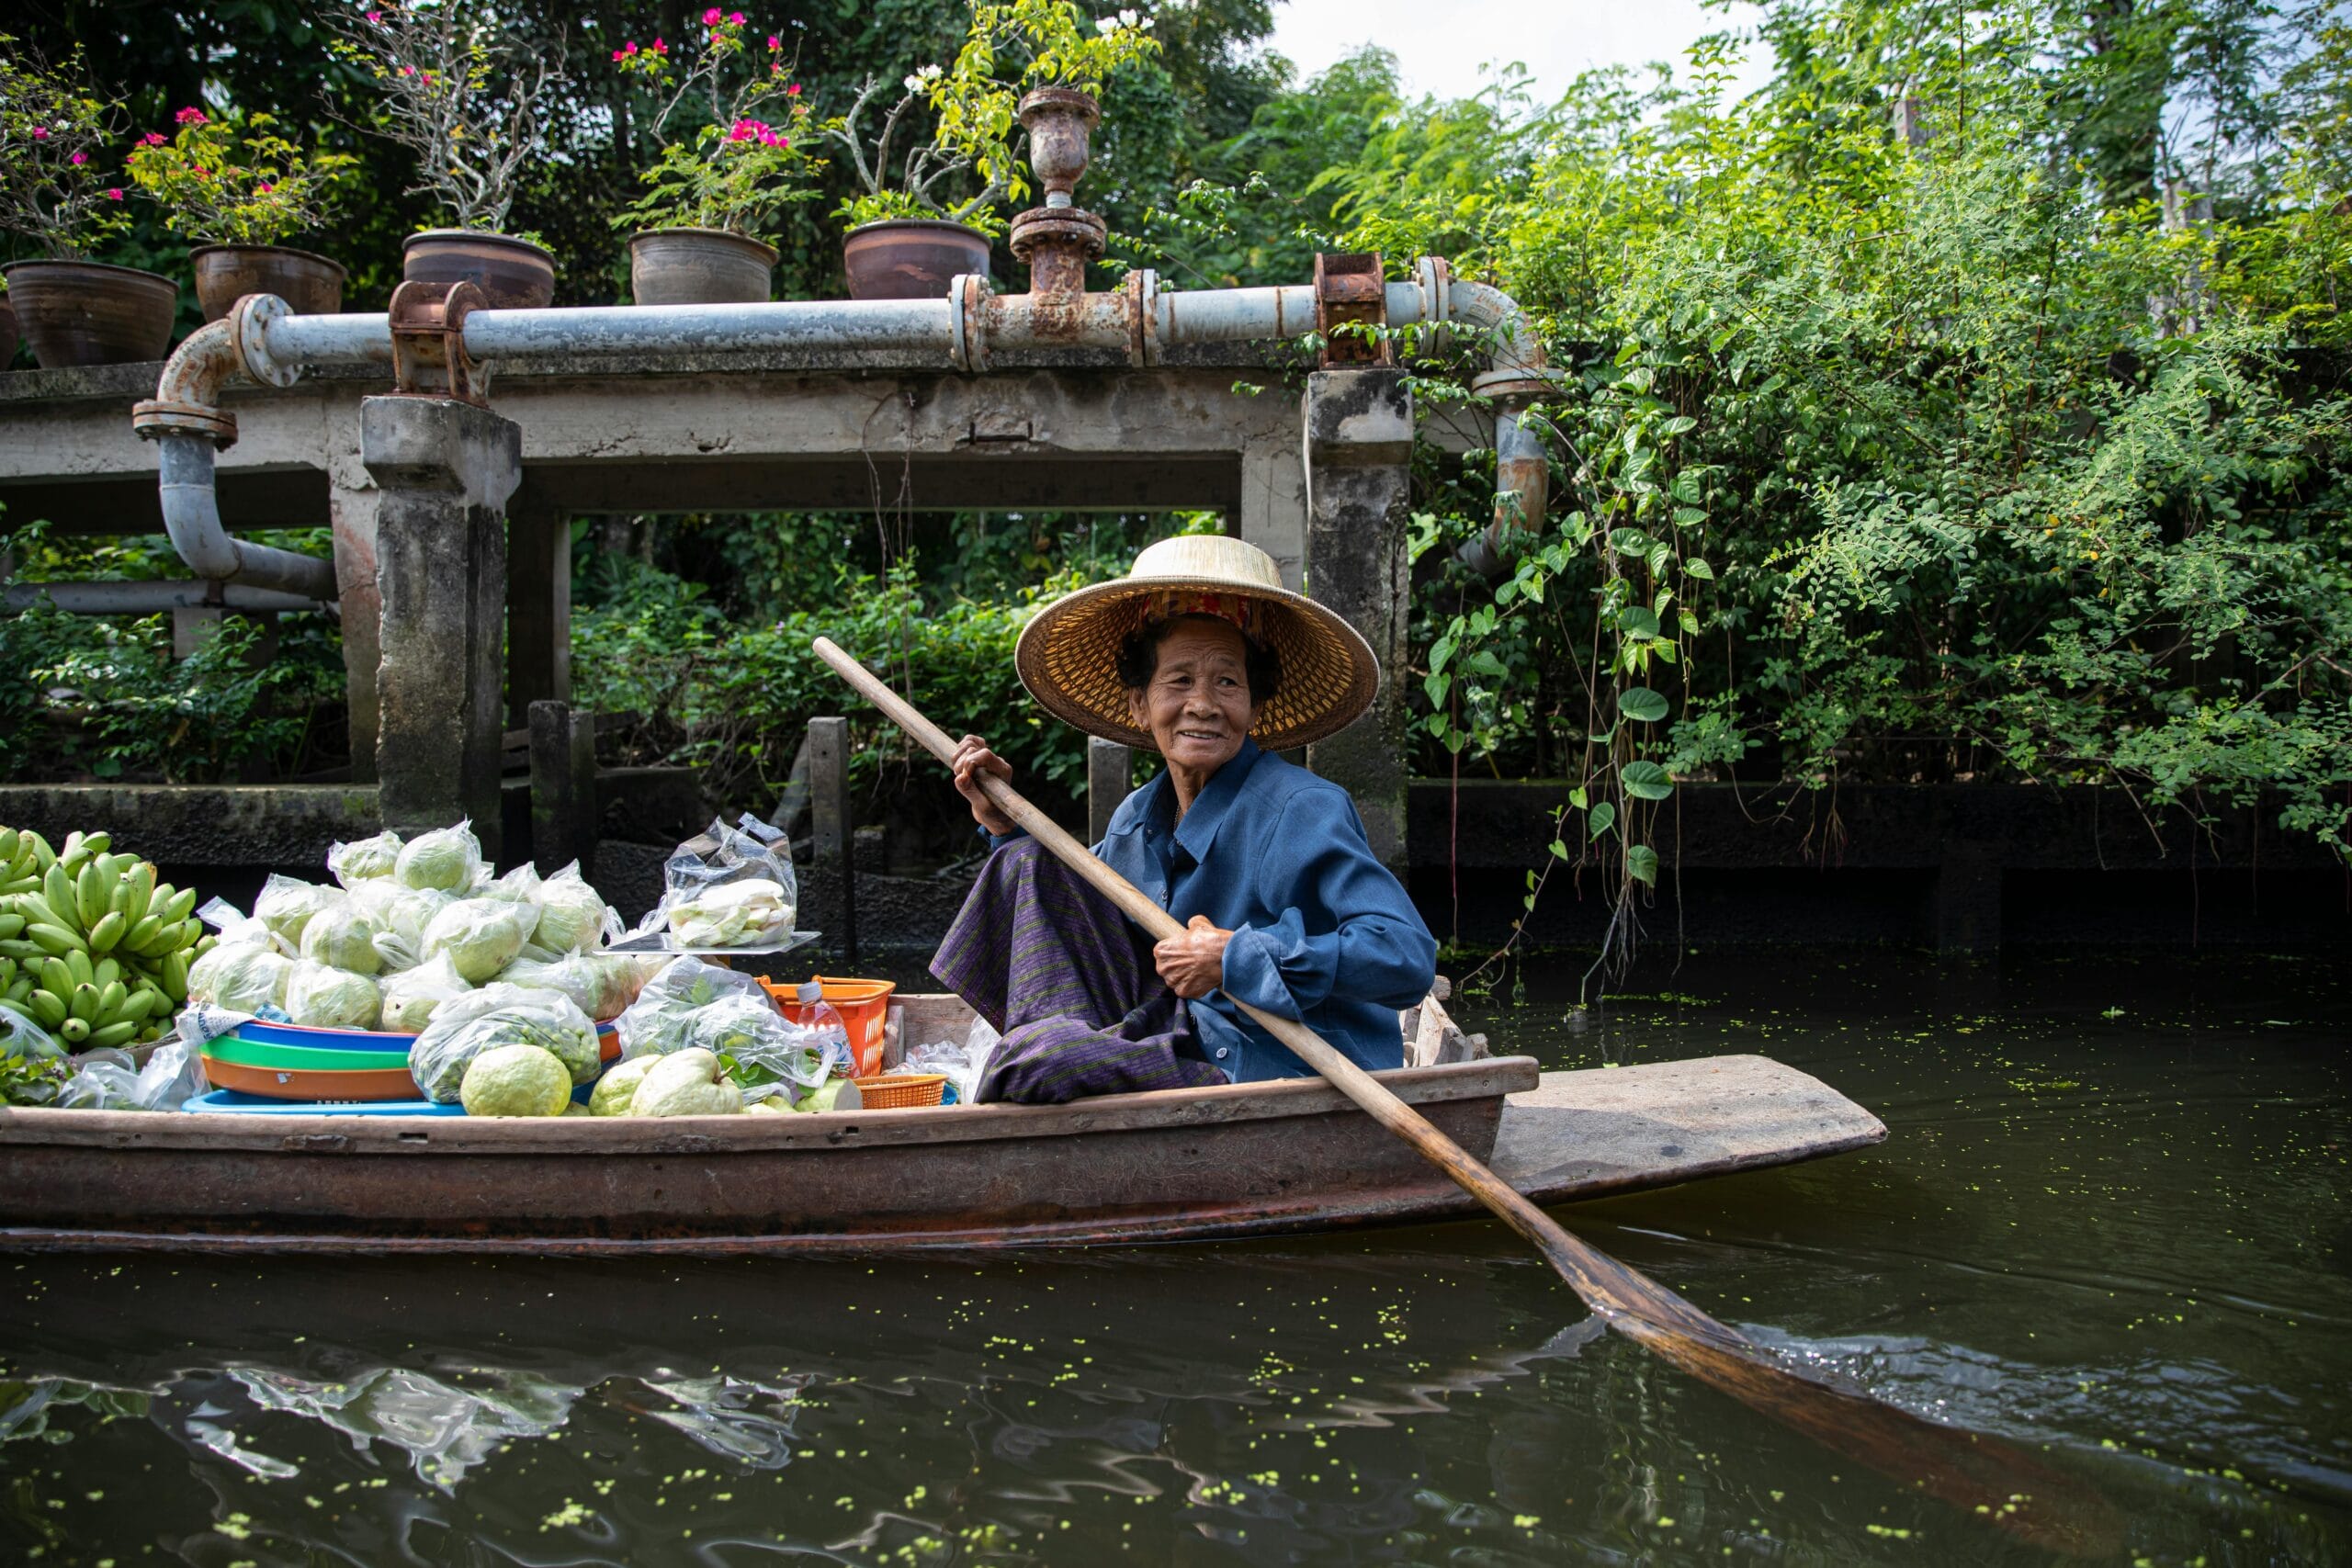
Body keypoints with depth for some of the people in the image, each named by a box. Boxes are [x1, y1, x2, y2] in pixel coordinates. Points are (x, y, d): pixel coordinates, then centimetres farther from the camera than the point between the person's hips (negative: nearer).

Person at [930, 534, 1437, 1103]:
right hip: (1187, 1045, 8)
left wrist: (1238, 959, -28)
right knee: (1033, 863, 4)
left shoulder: (1303, 812, -18)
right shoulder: (1137, 819, 5)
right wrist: (1006, 826, 10)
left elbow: (1410, 959, -28)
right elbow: (1070, 914, 25)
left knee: (1033, 1063, -25)